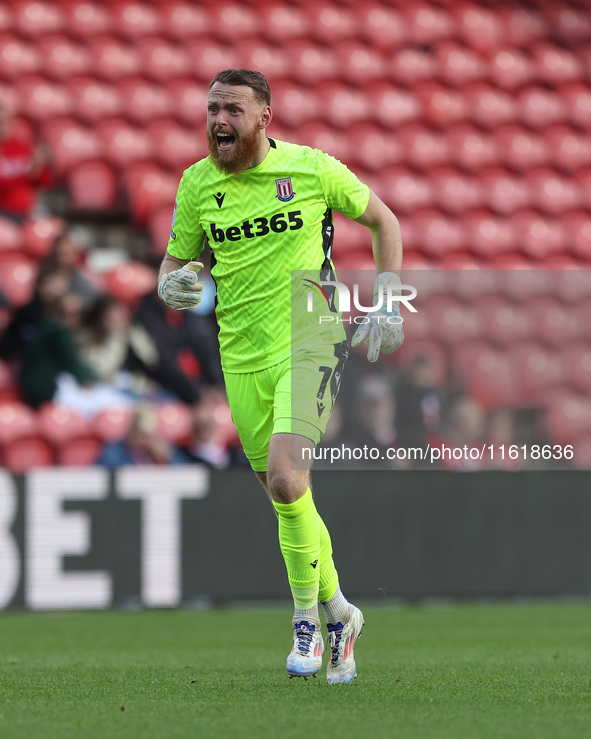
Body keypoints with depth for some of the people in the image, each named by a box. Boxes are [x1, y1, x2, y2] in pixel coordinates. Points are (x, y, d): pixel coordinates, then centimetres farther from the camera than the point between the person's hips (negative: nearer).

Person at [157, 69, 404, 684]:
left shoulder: (312, 168, -4)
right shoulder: (196, 184, 3)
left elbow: (382, 220, 10)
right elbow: (176, 262, 13)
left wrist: (386, 303, 4)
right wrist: (173, 286, -11)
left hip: (309, 340, -4)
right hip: (242, 356, 4)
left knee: (285, 477, -21)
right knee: (282, 493, 7)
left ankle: (307, 618, -3)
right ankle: (337, 613, 28)